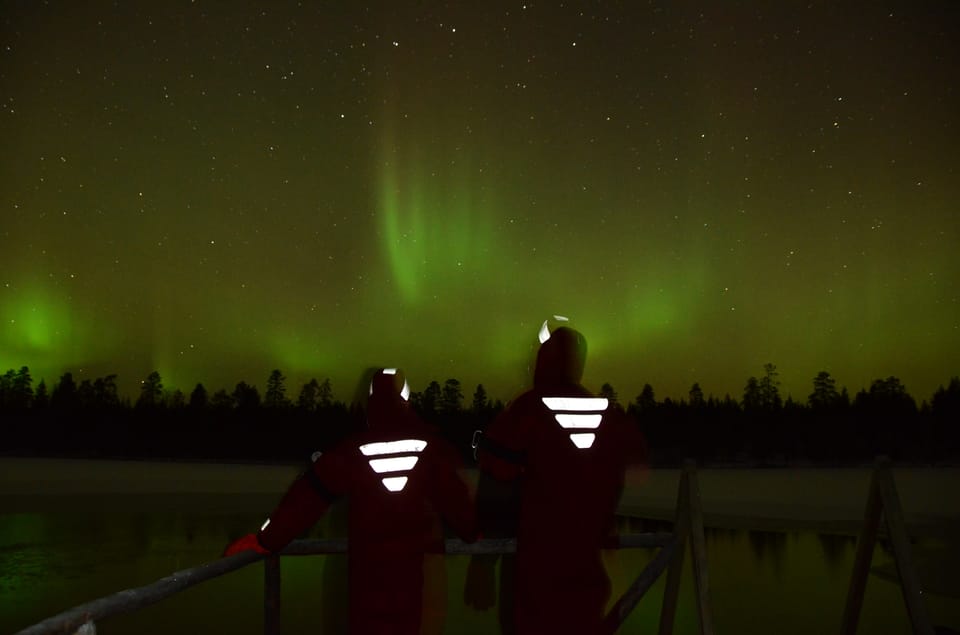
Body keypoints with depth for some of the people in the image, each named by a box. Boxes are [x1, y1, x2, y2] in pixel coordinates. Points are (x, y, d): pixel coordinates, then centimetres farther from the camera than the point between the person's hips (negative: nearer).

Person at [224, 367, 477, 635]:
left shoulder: (351, 450, -2)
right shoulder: (430, 445, -1)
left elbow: (308, 498, 0)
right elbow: (456, 498, 4)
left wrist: (264, 541, 8)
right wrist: (475, 533, 22)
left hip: (369, 558, 0)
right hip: (422, 555, 0)